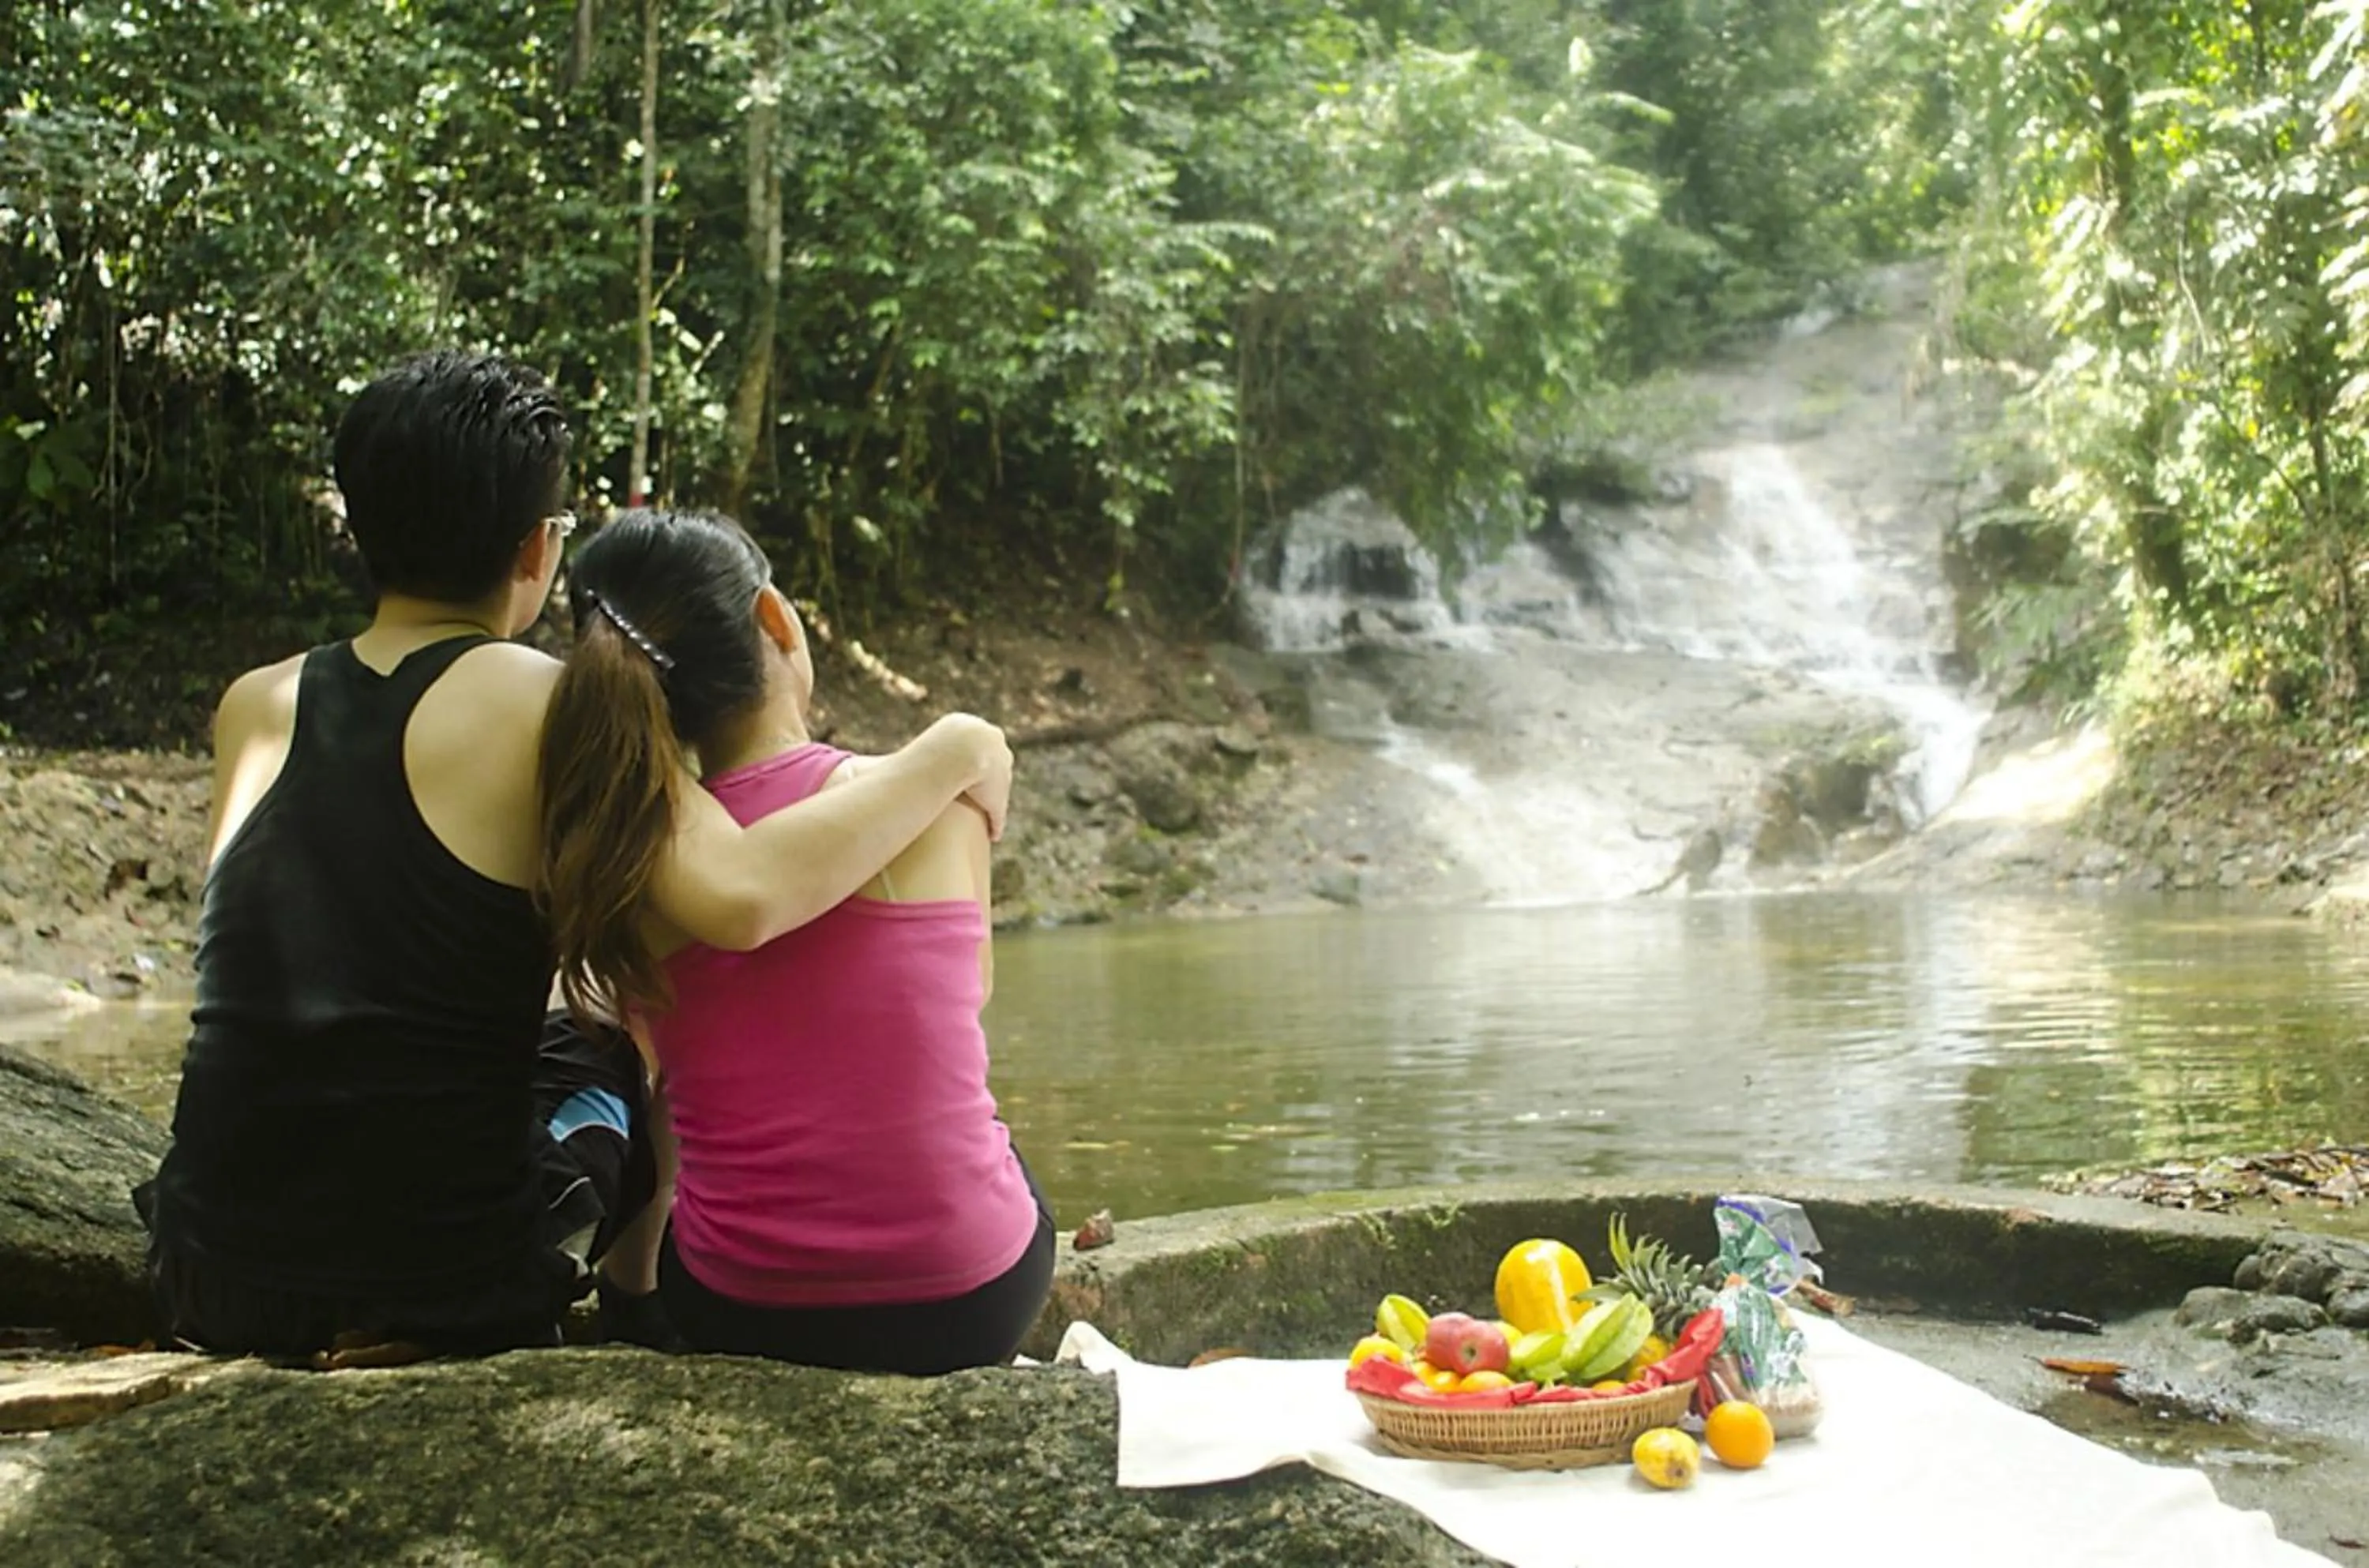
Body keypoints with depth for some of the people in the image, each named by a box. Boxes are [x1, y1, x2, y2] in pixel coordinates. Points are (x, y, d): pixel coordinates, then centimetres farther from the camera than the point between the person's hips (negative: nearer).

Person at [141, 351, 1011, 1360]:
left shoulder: (255, 708, 4)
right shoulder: (537, 707, -11)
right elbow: (742, 899, -26)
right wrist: (945, 759, -14)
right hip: (445, 1301, -4)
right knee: (624, 1061, 26)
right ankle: (639, 1325, 37)